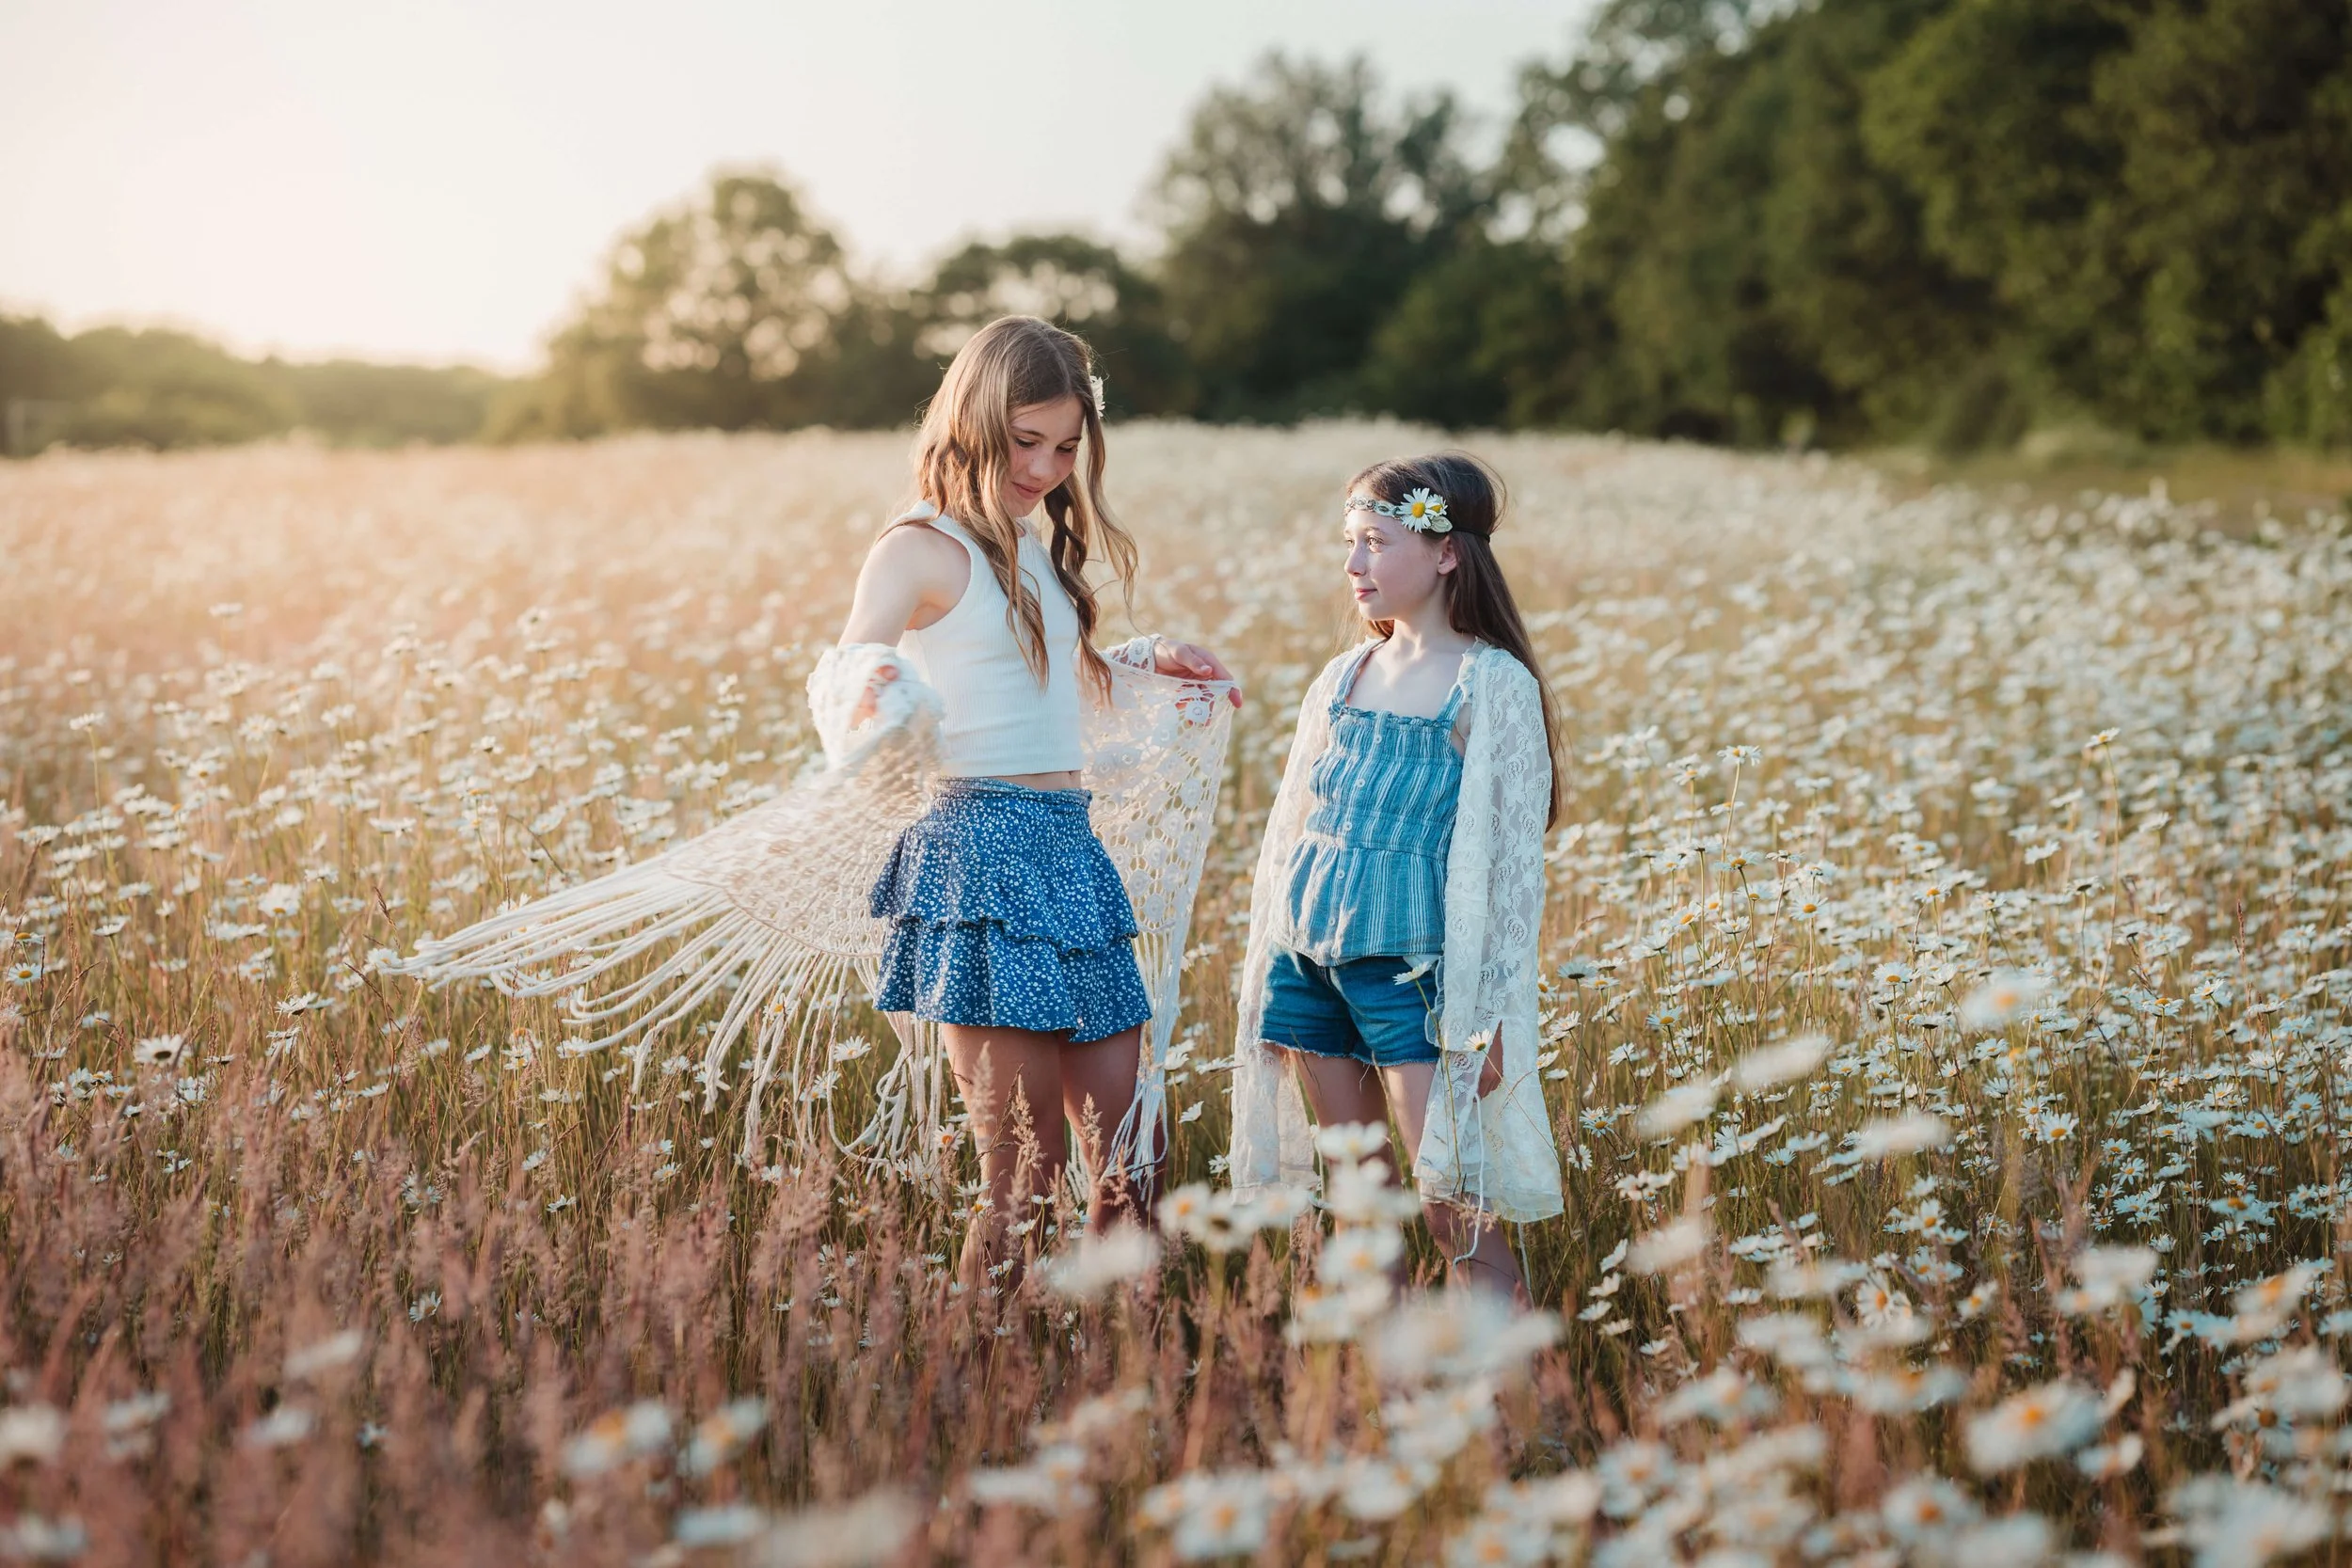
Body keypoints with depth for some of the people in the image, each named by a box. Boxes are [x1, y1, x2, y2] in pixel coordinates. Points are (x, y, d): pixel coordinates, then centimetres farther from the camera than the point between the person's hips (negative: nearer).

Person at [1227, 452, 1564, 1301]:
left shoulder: (1493, 686, -5)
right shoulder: (1344, 678, 11)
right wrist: (1270, 975, 13)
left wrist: (1488, 1012, -11)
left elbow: (1512, 860, -7)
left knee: (1452, 1206, -7)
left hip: (1409, 965, -6)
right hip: (1311, 953, 6)